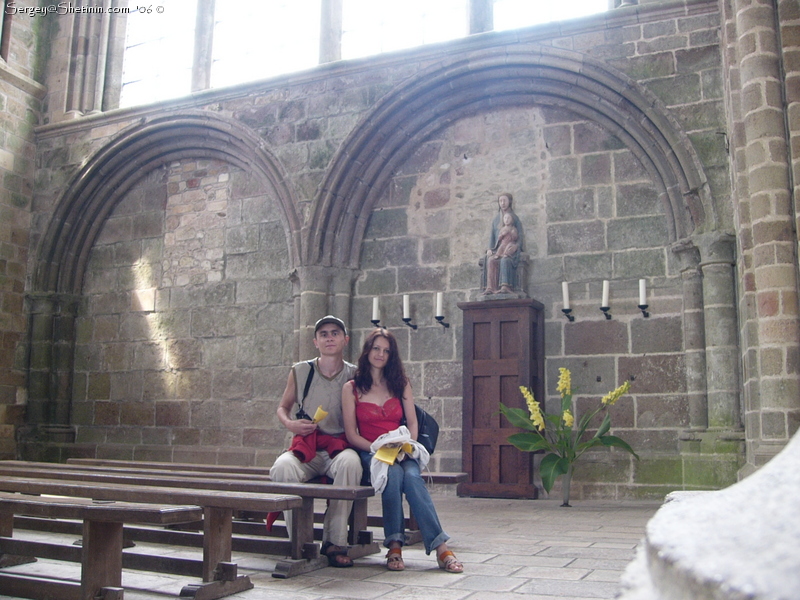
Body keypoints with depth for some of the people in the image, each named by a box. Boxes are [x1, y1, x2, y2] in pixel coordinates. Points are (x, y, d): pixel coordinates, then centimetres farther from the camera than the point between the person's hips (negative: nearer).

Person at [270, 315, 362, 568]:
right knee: (283, 467, -33)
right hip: (306, 448, 1)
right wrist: (291, 424, -2)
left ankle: (335, 542, -24)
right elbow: (283, 408, 20)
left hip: (340, 447, -1)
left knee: (350, 462, -37)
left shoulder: (354, 375, 6)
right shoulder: (300, 371, 9)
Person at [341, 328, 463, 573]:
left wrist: (408, 445, -11)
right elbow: (352, 435, 0)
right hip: (369, 453, -1)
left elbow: (412, 423, 9)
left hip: (402, 453, 2)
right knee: (393, 473, -36)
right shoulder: (351, 388, 6)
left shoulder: (401, 384, 14)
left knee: (411, 476, -33)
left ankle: (440, 547, -37)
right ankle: (394, 545, -33)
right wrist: (377, 448, -15)